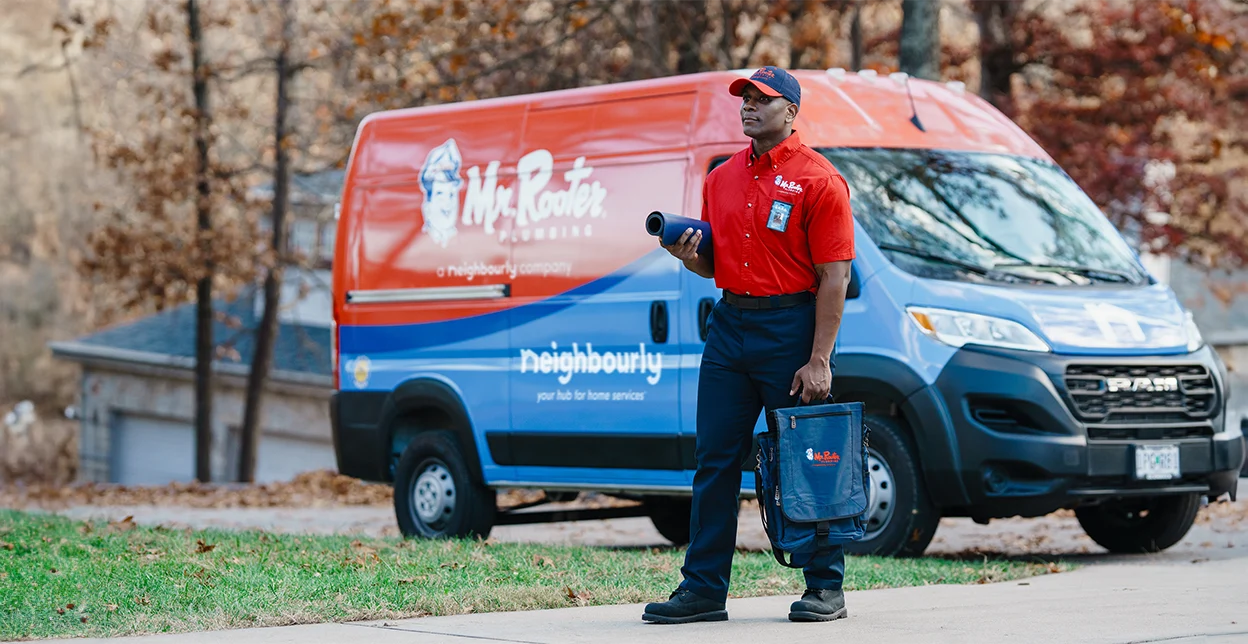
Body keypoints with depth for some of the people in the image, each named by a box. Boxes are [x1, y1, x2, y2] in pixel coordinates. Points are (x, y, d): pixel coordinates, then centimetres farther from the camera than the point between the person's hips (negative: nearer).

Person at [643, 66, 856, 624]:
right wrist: (690, 255, -2)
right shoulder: (721, 179, 14)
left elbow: (834, 275, -12)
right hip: (729, 322, 6)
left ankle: (825, 588, 9)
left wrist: (819, 360, -18)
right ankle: (703, 588, 8)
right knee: (715, 459, 5)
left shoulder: (818, 180, -7)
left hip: (791, 327, -6)